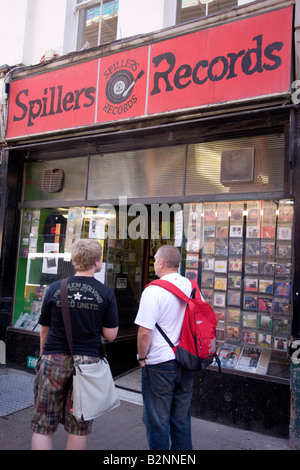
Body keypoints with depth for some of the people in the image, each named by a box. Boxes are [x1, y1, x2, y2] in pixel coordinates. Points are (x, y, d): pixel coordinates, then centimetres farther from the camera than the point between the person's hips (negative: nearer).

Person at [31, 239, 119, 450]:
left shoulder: (55, 288, -3)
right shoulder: (106, 293, -6)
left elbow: (45, 330, 5)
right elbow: (110, 335, -5)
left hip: (54, 360, 1)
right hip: (87, 362, 0)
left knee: (43, 426, 13)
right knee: (79, 428, 14)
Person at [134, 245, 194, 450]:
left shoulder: (153, 290, -18)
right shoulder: (191, 286, 0)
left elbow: (145, 332, -21)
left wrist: (142, 357, -4)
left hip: (160, 364, -6)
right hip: (186, 362, 6)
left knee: (157, 420, 12)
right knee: (182, 418, 21)